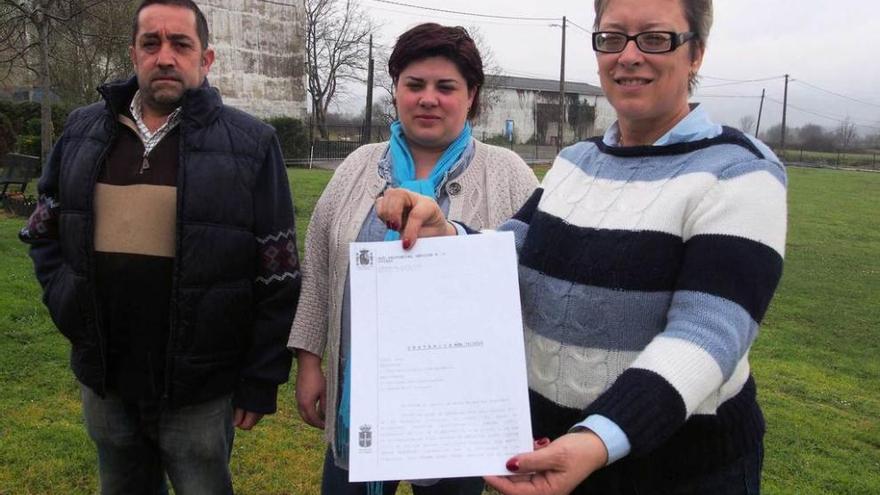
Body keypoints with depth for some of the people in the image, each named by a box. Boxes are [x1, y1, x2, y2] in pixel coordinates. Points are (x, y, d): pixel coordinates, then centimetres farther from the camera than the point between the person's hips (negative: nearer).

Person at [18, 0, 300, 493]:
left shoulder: (251, 144, -9)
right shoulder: (83, 132, 4)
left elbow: (277, 277, -9)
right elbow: (44, 230, 17)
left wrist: (262, 381, -9)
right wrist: (66, 301, 1)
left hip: (198, 389, -4)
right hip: (103, 380, 4)